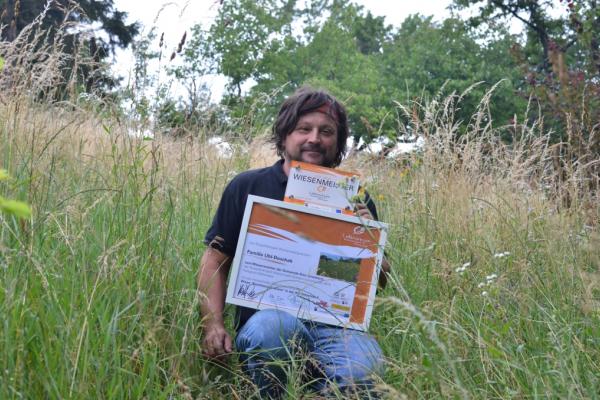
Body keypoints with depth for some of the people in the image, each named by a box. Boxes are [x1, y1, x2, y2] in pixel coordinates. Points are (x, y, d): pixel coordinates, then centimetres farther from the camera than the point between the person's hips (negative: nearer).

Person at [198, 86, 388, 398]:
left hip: (338, 324, 0)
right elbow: (215, 260, 10)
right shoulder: (247, 188, 10)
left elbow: (379, 282, 18)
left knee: (360, 375, -34)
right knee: (271, 325, -36)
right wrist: (213, 325, -5)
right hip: (265, 318, 1)